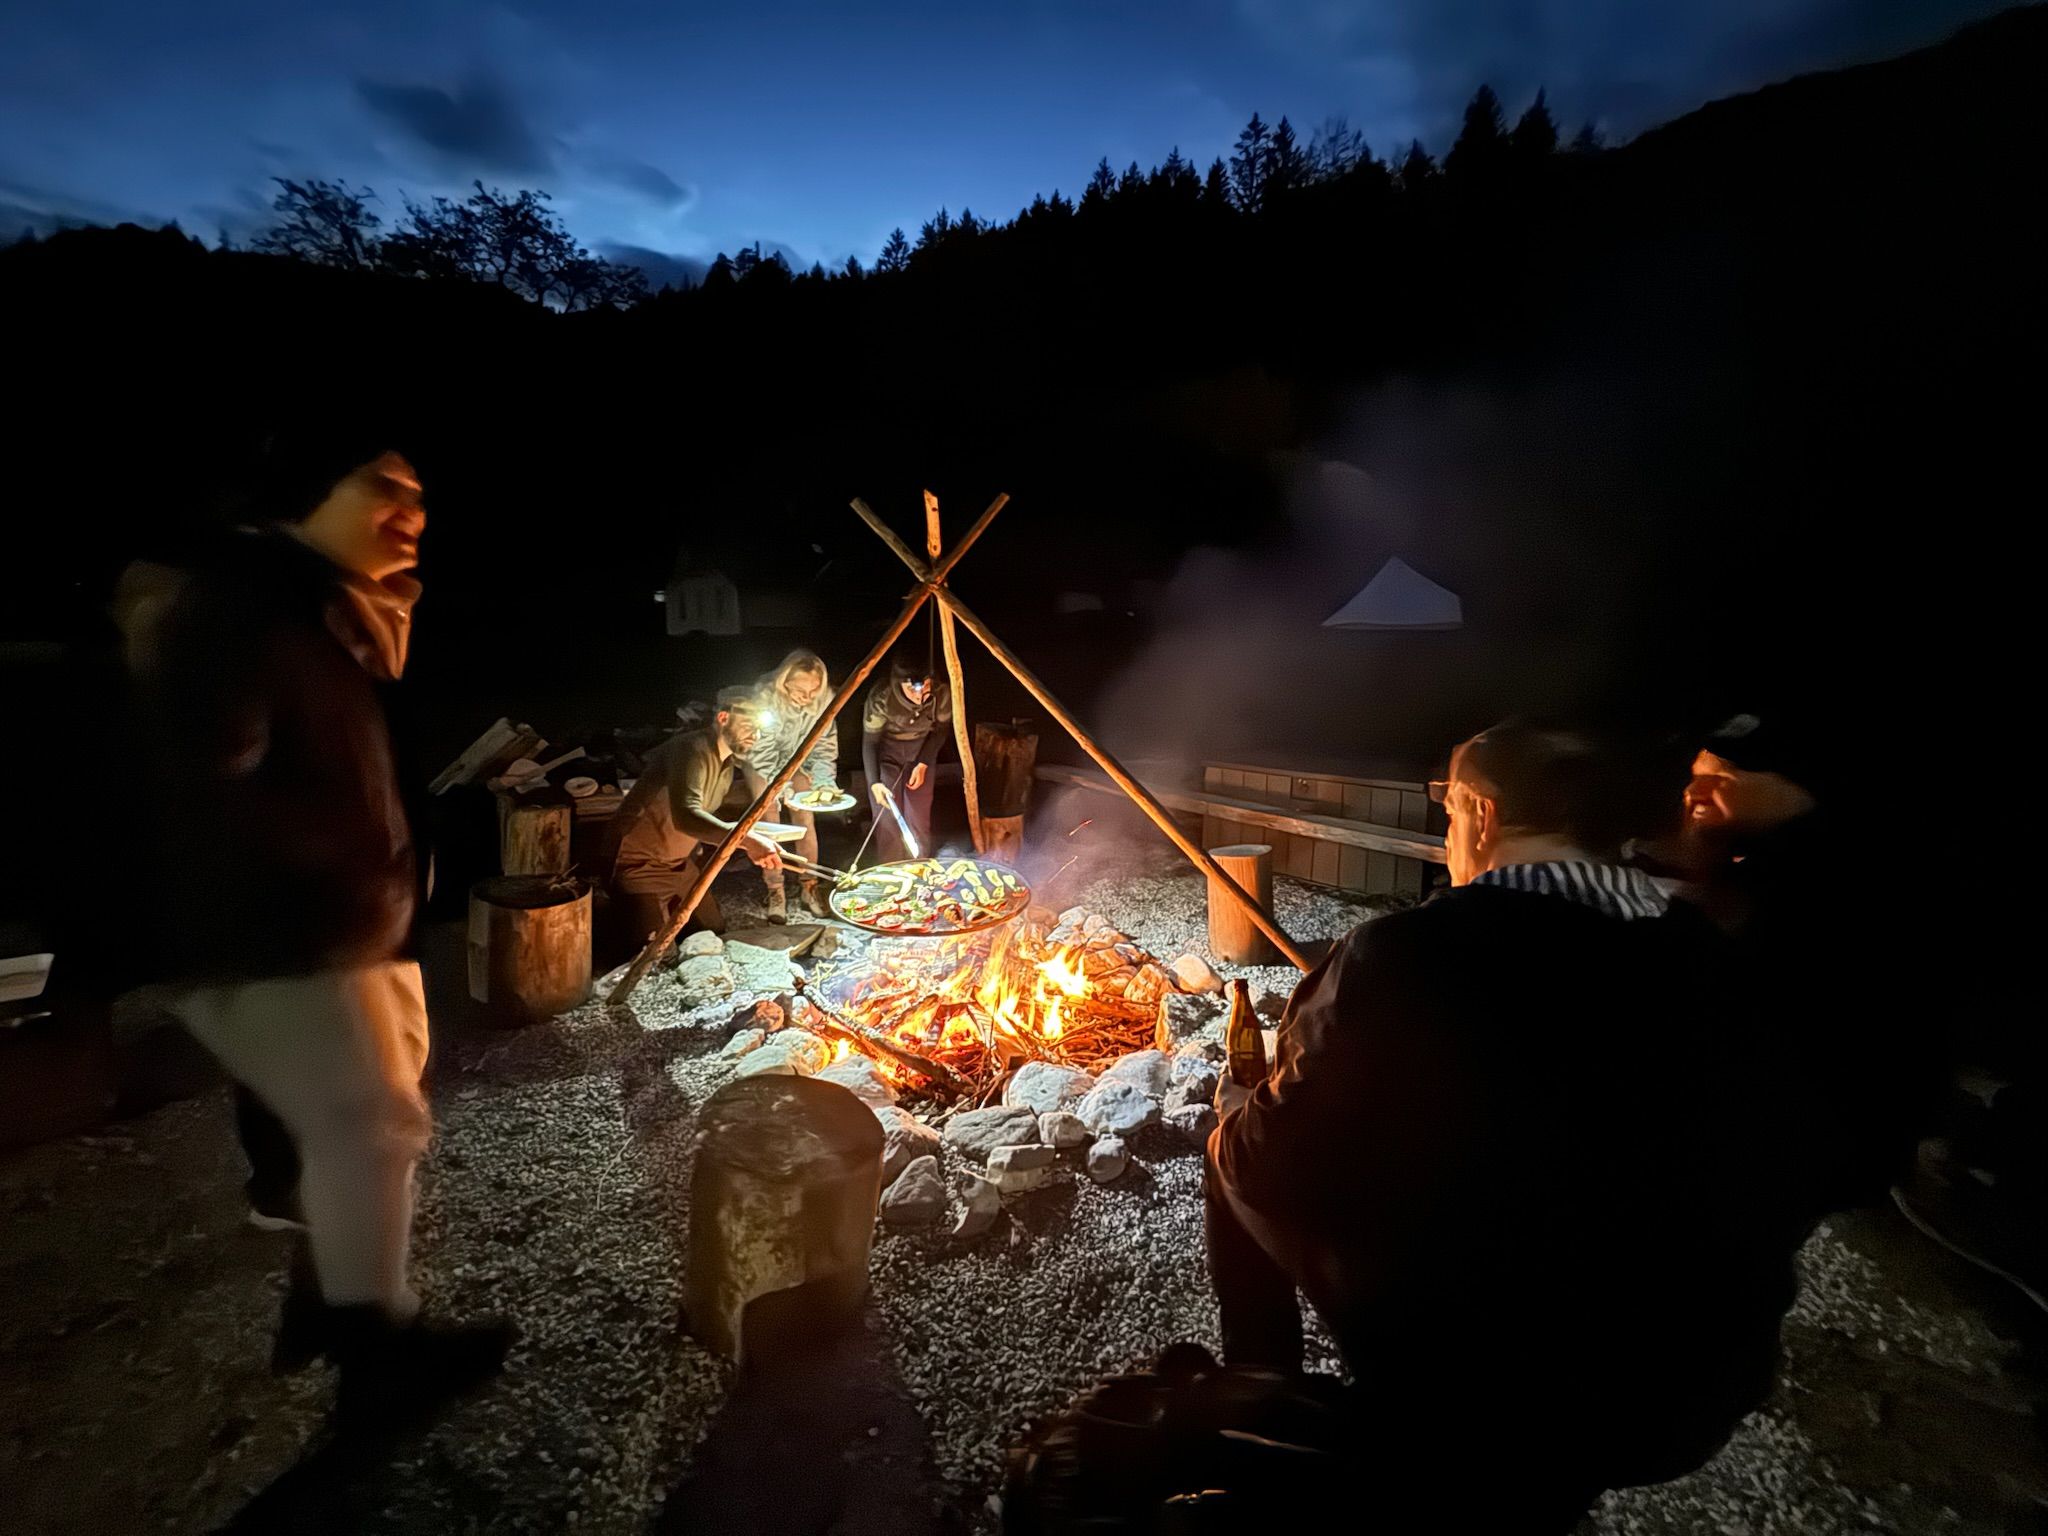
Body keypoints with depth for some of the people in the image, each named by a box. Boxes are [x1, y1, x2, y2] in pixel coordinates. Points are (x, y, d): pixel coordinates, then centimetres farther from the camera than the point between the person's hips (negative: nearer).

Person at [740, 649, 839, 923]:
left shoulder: (824, 698, -25)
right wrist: (783, 789, -37)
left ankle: (810, 888, 10)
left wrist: (825, 782, -30)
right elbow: (763, 755, -29)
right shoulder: (765, 697, -33)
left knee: (806, 821, -1)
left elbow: (825, 745, -16)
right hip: (762, 764, -2)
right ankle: (775, 892, 4)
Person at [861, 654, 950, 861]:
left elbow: (941, 729, -6)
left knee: (919, 819, 1)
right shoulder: (880, 697, -34)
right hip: (886, 753, -1)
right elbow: (869, 742, -21)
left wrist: (923, 764, -11)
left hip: (921, 752, 2)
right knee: (887, 817, -4)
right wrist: (874, 782, -32)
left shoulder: (941, 693, -28)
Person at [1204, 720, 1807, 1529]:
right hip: (1689, 1401, 6)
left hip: (1462, 1384, -5)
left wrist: (1236, 1106, 9)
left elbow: (1274, 1167, -14)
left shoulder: (1405, 959, -25)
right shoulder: (1720, 973, -8)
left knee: (1238, 1159, 12)